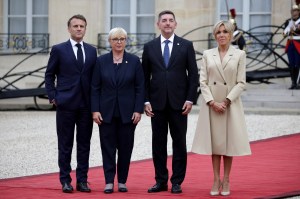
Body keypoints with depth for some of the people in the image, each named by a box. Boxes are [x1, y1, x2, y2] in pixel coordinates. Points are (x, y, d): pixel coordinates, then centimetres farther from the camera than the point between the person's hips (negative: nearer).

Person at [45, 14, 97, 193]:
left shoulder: (92, 51, 10)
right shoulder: (59, 50, 1)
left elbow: (94, 77, 13)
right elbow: (49, 75, 4)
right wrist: (53, 97, -4)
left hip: (86, 105, 3)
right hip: (66, 104, -3)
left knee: (84, 144, 5)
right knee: (65, 145, 2)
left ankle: (82, 180, 10)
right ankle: (65, 180, 7)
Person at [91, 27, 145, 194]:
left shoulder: (134, 61, 2)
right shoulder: (101, 61, 3)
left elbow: (140, 88, 1)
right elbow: (95, 88, 3)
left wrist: (138, 110, -7)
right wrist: (95, 110, -5)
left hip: (127, 113, 0)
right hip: (107, 112, 0)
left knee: (125, 147, 4)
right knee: (108, 147, 1)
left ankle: (122, 181, 12)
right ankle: (109, 182, 3)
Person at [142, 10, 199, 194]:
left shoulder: (186, 46, 2)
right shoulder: (149, 47, 6)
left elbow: (193, 74, 1)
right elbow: (145, 77, 7)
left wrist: (190, 99, -6)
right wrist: (146, 101, -1)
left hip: (179, 102, -1)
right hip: (157, 103, 1)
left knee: (179, 143, 2)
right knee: (158, 143, 4)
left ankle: (177, 182, 8)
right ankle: (161, 181, 11)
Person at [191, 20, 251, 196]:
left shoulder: (239, 55, 1)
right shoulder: (207, 55, 5)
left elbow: (241, 83, -3)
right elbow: (203, 81, 2)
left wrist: (227, 101, -11)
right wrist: (212, 102, -10)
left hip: (231, 103, -1)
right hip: (211, 104, 1)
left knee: (228, 142, 3)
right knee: (215, 142, 4)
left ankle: (226, 181, 12)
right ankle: (216, 180, 10)